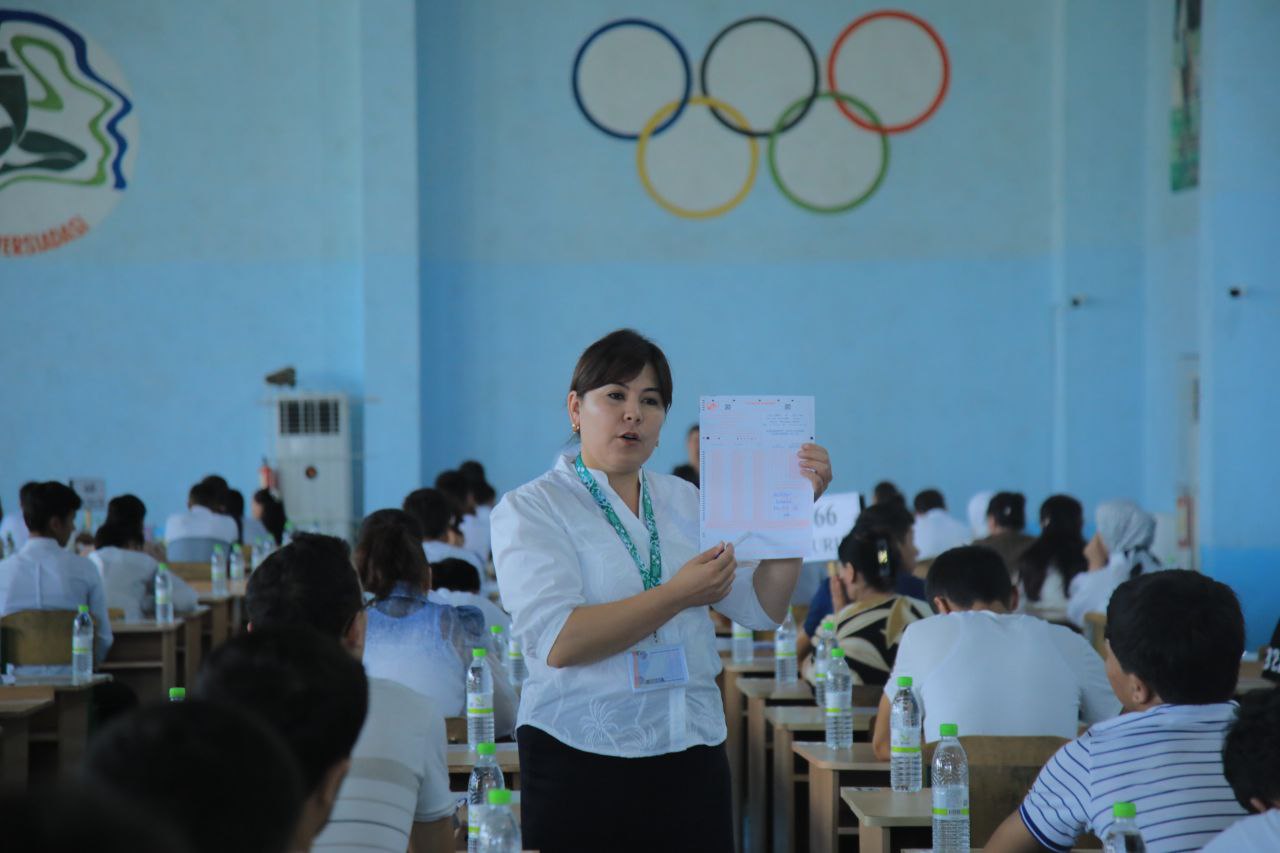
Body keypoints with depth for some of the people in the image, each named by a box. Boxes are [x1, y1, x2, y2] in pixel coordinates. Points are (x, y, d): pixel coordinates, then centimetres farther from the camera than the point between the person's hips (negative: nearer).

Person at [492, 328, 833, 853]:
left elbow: (761, 611, 8)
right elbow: (557, 642, -17)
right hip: (580, 763, -5)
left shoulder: (685, 502, 14)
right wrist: (678, 595, -17)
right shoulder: (529, 510, -3)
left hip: (691, 761, 5)